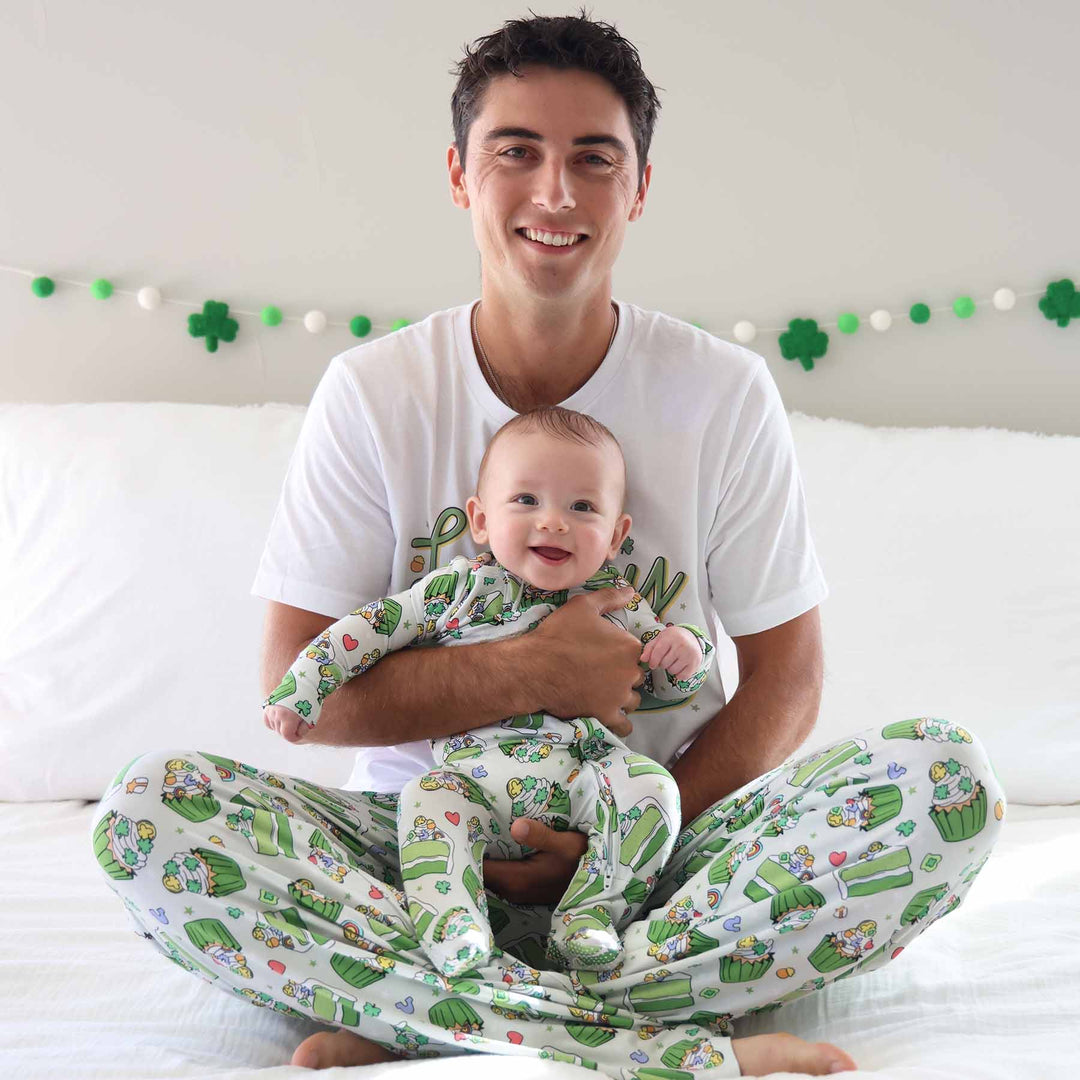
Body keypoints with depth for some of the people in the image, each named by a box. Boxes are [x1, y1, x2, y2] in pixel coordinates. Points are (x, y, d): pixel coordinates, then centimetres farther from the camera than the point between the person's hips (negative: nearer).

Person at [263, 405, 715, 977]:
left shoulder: (616, 602, 10)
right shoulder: (457, 587, 5)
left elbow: (665, 684, 19)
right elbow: (373, 626, 8)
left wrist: (686, 651, -4)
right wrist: (301, 687, 2)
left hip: (587, 775, 1)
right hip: (476, 778, -1)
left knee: (651, 787, -24)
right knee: (427, 798, -28)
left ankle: (588, 918, -20)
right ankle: (450, 924, -35)